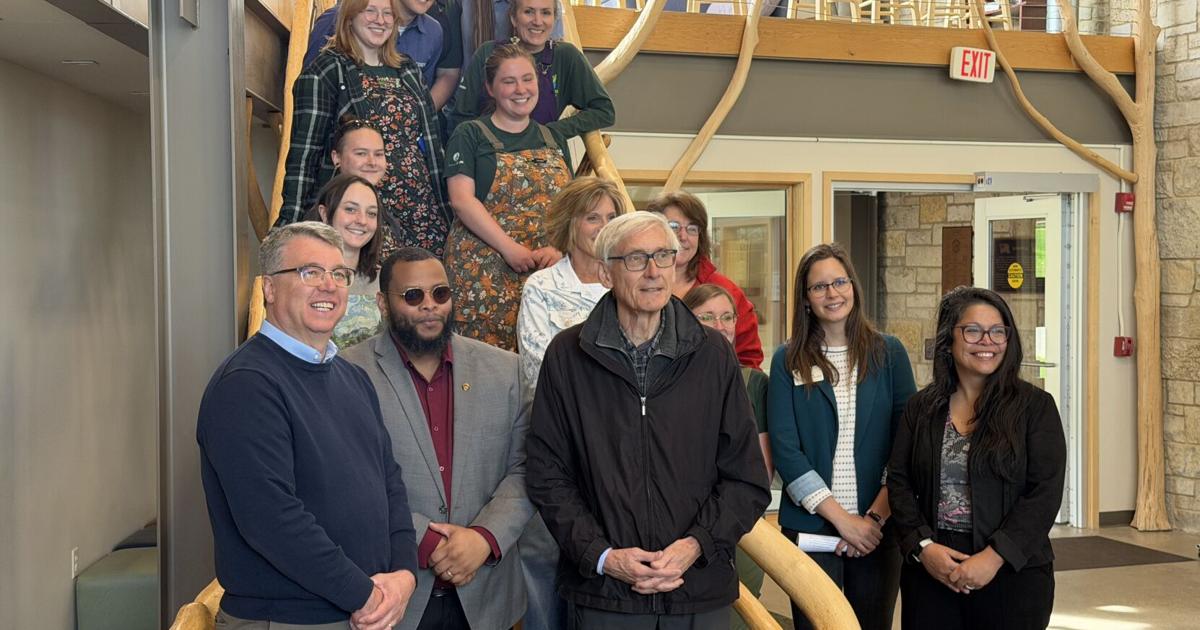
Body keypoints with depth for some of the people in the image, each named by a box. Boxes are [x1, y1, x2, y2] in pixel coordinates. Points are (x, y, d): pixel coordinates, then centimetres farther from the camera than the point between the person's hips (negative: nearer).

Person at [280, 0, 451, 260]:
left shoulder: (408, 70, 16)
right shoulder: (325, 72, -2)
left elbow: (431, 142, 20)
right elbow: (305, 149, -7)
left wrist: (445, 206, 16)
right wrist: (291, 219, -13)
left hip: (421, 210, 6)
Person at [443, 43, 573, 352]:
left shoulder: (553, 140, 17)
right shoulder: (470, 136, 3)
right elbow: (462, 199, -8)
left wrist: (559, 248, -7)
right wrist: (510, 248, -14)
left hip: (546, 268, 4)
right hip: (485, 272, -4)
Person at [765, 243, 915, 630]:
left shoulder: (888, 353, 4)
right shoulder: (787, 361, 1)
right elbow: (784, 449, -5)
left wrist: (876, 516, -8)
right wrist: (841, 518, -11)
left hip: (879, 528, 1)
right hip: (811, 526, -1)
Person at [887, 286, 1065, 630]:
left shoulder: (1035, 406, 0)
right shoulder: (921, 408, 7)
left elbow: (1045, 493, -7)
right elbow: (899, 483, 4)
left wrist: (994, 556, -15)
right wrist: (923, 546, -10)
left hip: (1012, 573, -2)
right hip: (930, 573, 2)